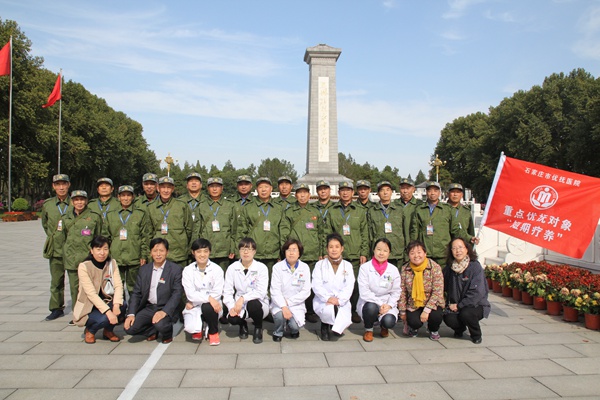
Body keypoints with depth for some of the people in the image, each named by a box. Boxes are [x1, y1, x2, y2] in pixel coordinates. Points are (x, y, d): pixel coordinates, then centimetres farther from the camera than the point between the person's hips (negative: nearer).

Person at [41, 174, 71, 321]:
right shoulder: (47, 205, 7)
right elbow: (45, 224, 22)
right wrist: (53, 236, 12)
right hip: (55, 249, 3)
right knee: (56, 281, 10)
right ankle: (56, 308, 22)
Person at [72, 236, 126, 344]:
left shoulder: (112, 264, -2)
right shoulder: (84, 267, -17)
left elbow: (118, 285, -12)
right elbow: (91, 293, -25)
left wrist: (116, 304, -31)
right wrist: (108, 311, -35)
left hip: (106, 302, 4)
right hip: (88, 308, -4)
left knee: (122, 304, -26)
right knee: (105, 318, -32)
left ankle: (108, 330, 2)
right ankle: (89, 330, 4)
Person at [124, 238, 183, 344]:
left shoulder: (176, 269, -5)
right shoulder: (144, 269, 9)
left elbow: (177, 293, -12)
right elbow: (136, 293, 8)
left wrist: (164, 311, -26)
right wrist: (131, 314, -6)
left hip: (166, 308, -4)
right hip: (148, 307, 4)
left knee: (160, 325, -33)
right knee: (129, 328, -16)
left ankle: (167, 333, 4)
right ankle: (153, 331, 12)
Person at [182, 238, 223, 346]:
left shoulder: (217, 269, -7)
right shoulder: (187, 270, -4)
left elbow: (217, 294, -13)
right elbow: (191, 294, -12)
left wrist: (192, 302, -15)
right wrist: (209, 298, -30)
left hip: (212, 305, -1)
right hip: (194, 307, 1)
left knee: (207, 307, -36)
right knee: (191, 327, -27)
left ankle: (213, 332, -4)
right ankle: (197, 329, 14)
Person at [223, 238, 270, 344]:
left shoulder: (261, 268, -11)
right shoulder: (232, 268, -3)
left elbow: (261, 292, -19)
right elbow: (227, 291, -4)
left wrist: (243, 298, -30)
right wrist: (231, 307, -21)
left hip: (258, 304, -1)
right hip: (239, 305, 1)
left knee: (253, 304, -36)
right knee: (232, 318, -30)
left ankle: (258, 327, -1)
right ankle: (243, 325, 12)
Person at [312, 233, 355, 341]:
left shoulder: (347, 266, 7)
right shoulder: (320, 265, 3)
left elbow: (349, 287, -3)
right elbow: (316, 286, -7)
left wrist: (339, 300, -19)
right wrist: (328, 298, -22)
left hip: (341, 302, 2)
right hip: (323, 301, -2)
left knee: (345, 320, -25)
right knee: (328, 310, -35)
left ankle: (336, 327, 14)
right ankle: (325, 325, 2)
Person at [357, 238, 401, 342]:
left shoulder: (393, 270, 2)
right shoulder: (365, 267, -7)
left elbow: (396, 292, 4)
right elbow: (364, 291, -14)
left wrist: (389, 305, -14)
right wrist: (379, 304, -21)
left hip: (387, 304, 2)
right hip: (368, 302, -2)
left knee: (389, 321, -28)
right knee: (371, 307, -36)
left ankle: (384, 327, 15)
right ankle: (368, 330, -2)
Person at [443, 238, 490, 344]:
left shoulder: (475, 266, -13)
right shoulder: (450, 268, 2)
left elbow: (477, 292, -20)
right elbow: (444, 286, 12)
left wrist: (459, 305, -19)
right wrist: (450, 304, -1)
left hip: (476, 305, -3)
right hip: (455, 306, 3)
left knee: (465, 313, -33)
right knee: (448, 318, -25)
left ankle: (476, 335, 0)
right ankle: (460, 328, 13)